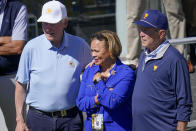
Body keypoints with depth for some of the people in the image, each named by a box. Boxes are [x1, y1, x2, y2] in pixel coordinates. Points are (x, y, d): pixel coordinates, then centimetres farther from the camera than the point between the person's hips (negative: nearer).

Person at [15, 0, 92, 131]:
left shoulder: (80, 45, 0)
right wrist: (20, 120, -2)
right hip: (38, 118, -1)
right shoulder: (31, 47, -3)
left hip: (71, 119, 1)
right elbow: (21, 85, 1)